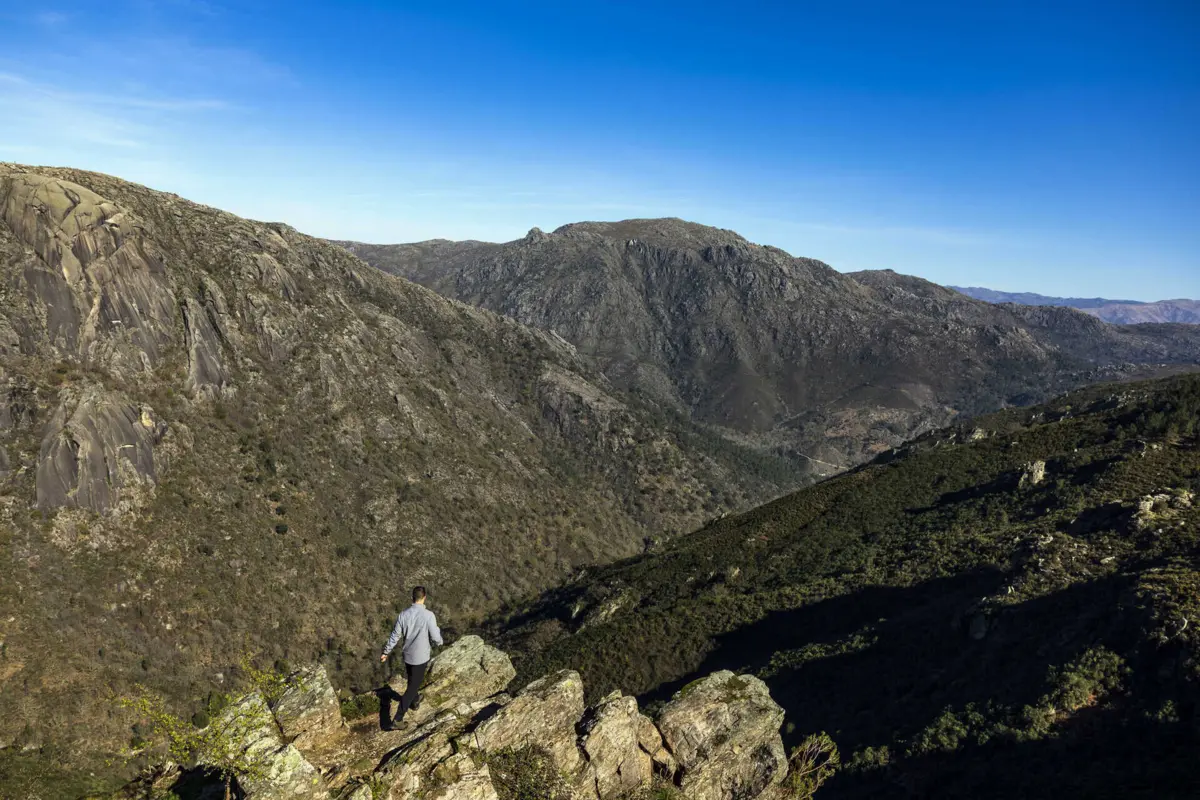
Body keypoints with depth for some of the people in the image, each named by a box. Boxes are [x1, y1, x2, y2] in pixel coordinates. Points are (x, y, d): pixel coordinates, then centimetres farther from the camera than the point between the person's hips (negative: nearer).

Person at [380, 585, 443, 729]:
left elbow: (395, 636, -1)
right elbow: (436, 638, -18)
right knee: (412, 687, 6)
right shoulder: (429, 615, -24)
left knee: (412, 681, 29)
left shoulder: (403, 614, -10)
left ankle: (415, 702, 53)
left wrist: (386, 652, 14)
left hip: (407, 655, 5)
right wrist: (439, 641, 7)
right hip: (421, 657, -5)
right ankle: (398, 719, 4)